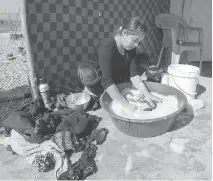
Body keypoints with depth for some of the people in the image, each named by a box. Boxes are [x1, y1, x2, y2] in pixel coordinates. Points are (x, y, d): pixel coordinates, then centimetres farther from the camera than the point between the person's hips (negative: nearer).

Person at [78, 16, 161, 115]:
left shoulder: (130, 48, -11)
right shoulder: (107, 46, -32)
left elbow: (133, 73, -18)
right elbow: (106, 81, -41)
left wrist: (146, 94, -31)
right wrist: (126, 105, -45)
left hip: (117, 81, 6)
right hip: (99, 84, -6)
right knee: (86, 71, -37)